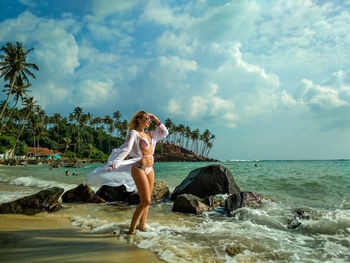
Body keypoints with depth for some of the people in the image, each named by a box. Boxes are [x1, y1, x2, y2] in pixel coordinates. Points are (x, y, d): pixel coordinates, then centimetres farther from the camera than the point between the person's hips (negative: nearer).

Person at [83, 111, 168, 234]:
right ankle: (131, 228, 3)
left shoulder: (150, 134, 15)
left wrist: (156, 120, 16)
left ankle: (142, 226, 24)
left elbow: (164, 133, 24)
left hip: (150, 169, 7)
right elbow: (125, 149, -19)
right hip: (139, 168, -7)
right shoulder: (133, 133, -6)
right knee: (145, 201, -9)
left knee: (146, 201, 11)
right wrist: (115, 163, -33)